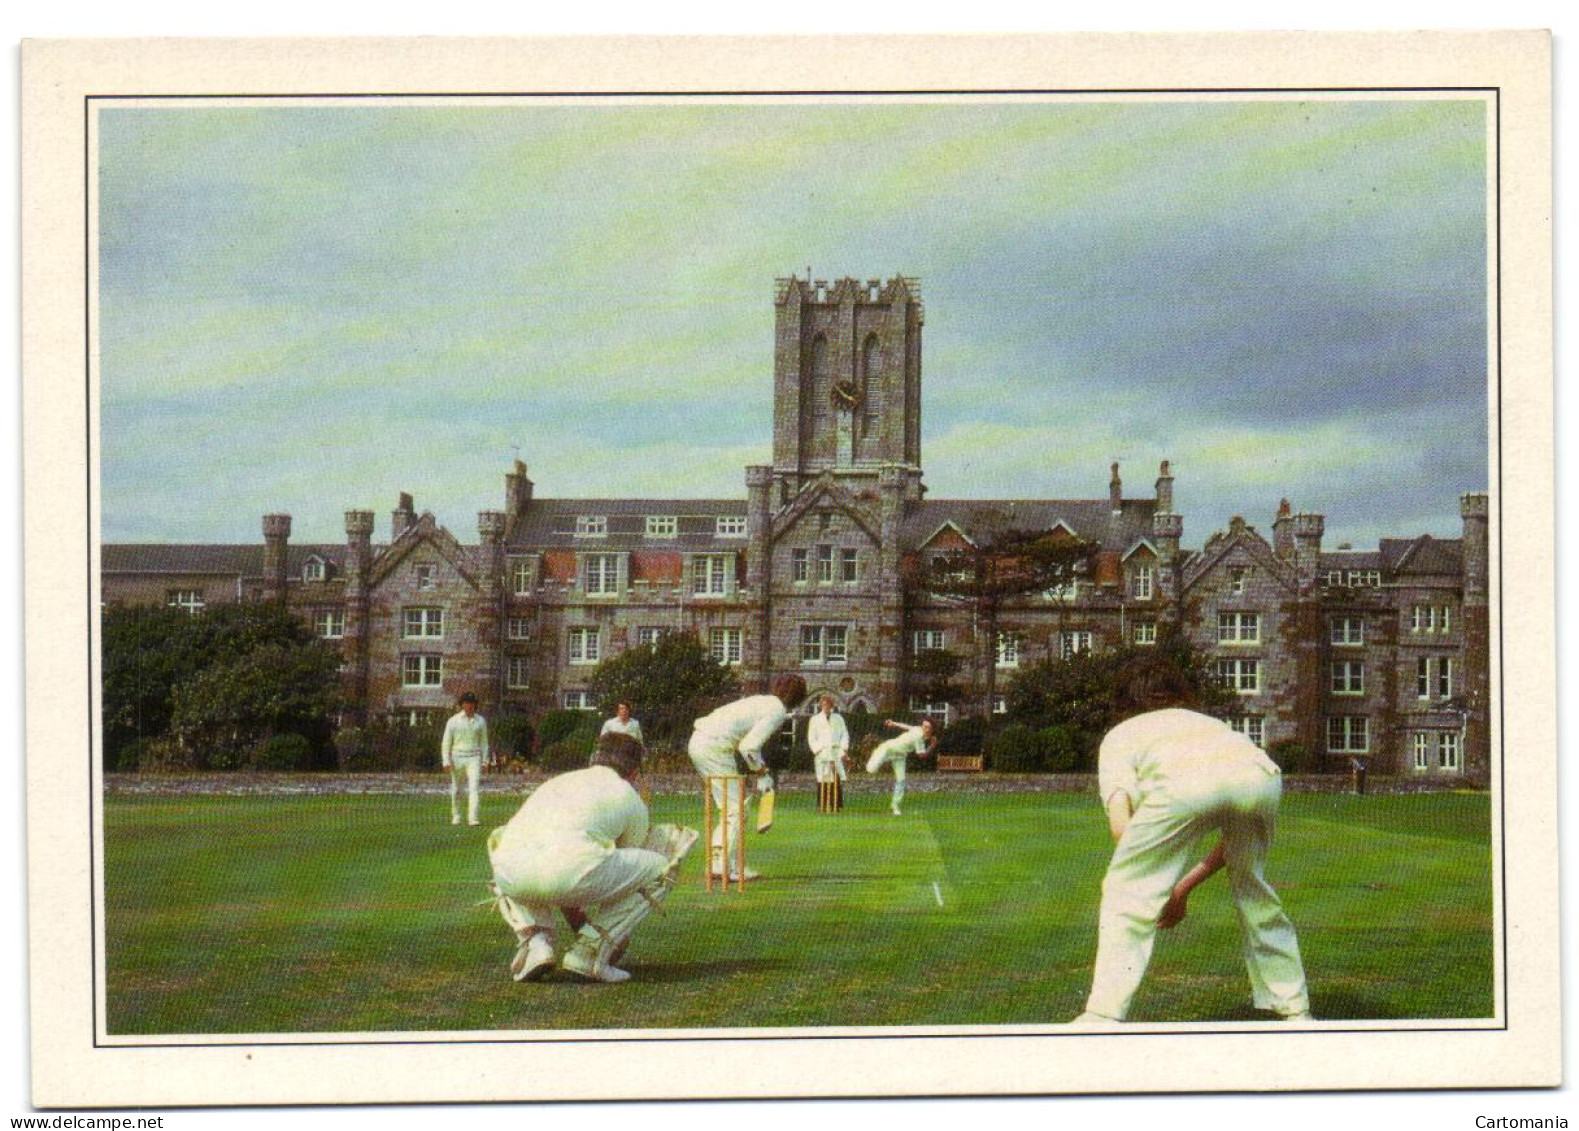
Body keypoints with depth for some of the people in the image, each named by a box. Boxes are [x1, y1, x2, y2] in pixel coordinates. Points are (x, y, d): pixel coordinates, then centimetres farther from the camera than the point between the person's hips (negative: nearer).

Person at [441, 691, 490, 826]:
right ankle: (456, 816, 24)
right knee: (456, 790, 8)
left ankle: (472, 818, -20)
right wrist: (446, 760, -6)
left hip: (473, 757, 0)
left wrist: (484, 760, 9)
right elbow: (446, 742, 2)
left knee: (473, 787, -13)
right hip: (457, 757, 0)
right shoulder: (453, 721, 1)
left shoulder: (480, 721, 7)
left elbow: (483, 742, 15)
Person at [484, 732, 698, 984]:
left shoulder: (557, 782, 39)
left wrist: (577, 919, 61)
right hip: (572, 873, -5)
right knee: (660, 869, 16)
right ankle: (588, 952, 6)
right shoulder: (630, 798, 26)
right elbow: (627, 872, 34)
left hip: (513, 876, 5)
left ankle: (535, 940, 17)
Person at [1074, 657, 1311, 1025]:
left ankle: (1102, 1016, 8)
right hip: (1262, 775, 4)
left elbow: (1120, 825, 16)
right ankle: (1295, 1010, 32)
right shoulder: (1212, 723, 46)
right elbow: (1234, 838, 40)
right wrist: (1183, 888, 43)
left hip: (1183, 782, -4)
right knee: (1252, 888, 30)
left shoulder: (1121, 734, 34)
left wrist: (1161, 886, 29)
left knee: (1125, 893, 15)